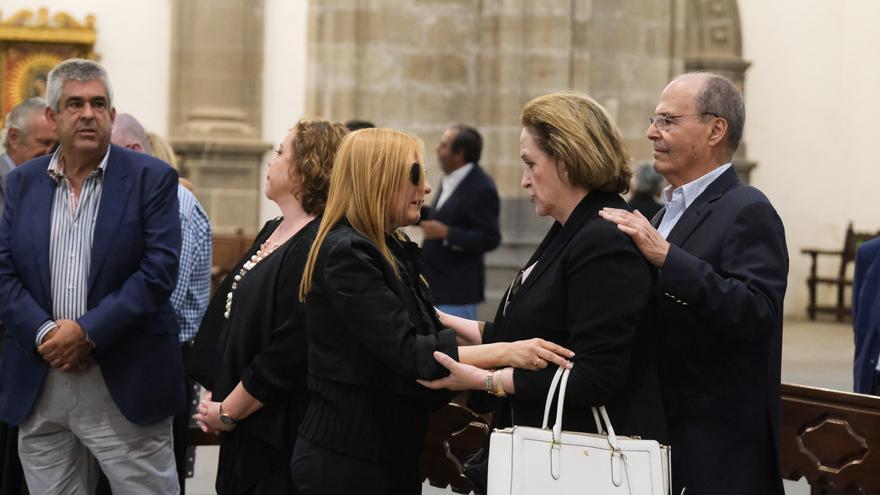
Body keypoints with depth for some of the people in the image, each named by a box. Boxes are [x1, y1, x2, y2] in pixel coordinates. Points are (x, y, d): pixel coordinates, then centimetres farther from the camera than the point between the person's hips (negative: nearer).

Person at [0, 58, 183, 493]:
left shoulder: (152, 179, -1)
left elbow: (159, 269, -10)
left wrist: (88, 332, -15)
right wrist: (43, 333, -11)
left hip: (125, 386, -3)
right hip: (39, 390, 4)